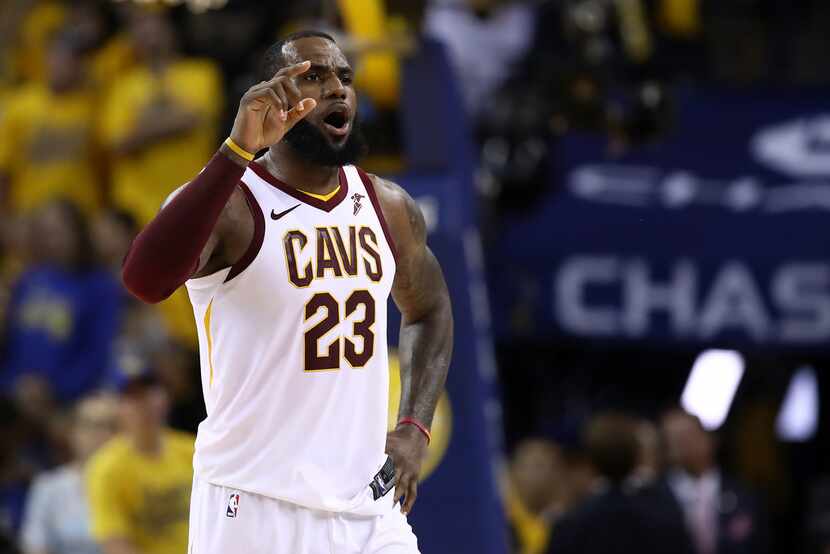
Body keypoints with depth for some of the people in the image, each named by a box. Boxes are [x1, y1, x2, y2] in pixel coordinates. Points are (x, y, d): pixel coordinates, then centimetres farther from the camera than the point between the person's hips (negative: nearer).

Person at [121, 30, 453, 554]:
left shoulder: (388, 206, 7)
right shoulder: (232, 205, -11)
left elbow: (429, 311, 26)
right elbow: (145, 280, -33)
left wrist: (415, 428, 11)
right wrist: (238, 150, -39)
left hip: (368, 506, 5)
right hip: (256, 506, -5)